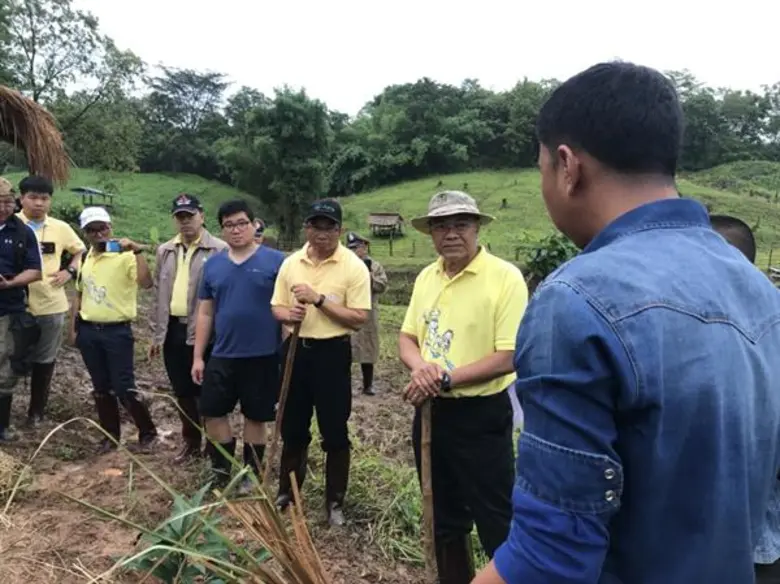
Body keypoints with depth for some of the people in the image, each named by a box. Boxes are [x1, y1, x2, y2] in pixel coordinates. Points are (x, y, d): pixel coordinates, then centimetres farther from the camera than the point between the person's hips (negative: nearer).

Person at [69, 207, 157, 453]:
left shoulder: (125, 256, -12)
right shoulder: (86, 258, 9)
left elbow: (146, 283, -29)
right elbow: (79, 294, 18)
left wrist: (138, 251, -34)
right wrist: (73, 327, 15)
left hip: (117, 331, -6)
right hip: (88, 331, 6)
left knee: (124, 388, -3)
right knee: (101, 388, 14)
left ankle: (147, 432, 15)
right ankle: (110, 434, 27)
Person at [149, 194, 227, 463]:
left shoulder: (219, 250, -8)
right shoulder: (165, 251, 11)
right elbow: (158, 293, 14)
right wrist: (156, 333, 12)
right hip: (173, 330, 6)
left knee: (204, 392, 4)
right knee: (182, 392, 16)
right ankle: (190, 441, 31)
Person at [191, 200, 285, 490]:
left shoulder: (275, 261, -6)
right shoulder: (213, 265, 7)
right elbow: (205, 313, 10)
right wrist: (198, 356, 8)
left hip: (262, 356, -4)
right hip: (223, 355, 4)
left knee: (256, 416, 10)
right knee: (212, 412, 10)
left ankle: (251, 475, 29)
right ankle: (221, 471, 30)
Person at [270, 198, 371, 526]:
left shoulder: (354, 267, -10)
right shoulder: (290, 263, 5)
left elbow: (360, 318, -15)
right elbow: (276, 307, 10)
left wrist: (320, 299, -20)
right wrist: (288, 314, -13)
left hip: (332, 353, -4)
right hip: (295, 350, 5)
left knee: (334, 433, 5)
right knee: (292, 429, 16)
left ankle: (335, 503, 22)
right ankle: (286, 493, 34)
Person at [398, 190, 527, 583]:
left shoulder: (504, 277, -15)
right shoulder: (426, 277, 6)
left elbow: (509, 357, -20)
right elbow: (407, 337, 10)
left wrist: (445, 378, -21)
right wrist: (419, 366, -12)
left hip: (481, 416, -6)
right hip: (430, 411, 7)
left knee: (496, 523, 5)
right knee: (444, 517, 21)